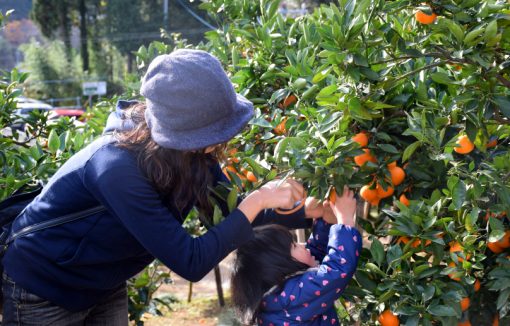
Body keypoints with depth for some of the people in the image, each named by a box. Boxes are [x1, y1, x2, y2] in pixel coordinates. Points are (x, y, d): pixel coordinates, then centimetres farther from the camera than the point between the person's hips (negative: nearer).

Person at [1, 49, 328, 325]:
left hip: (105, 288, 7)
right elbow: (191, 263, -34)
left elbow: (231, 211, 1)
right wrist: (257, 200, -31)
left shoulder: (188, 153, -13)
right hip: (42, 293, -7)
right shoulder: (118, 169, -36)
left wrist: (308, 211, -6)